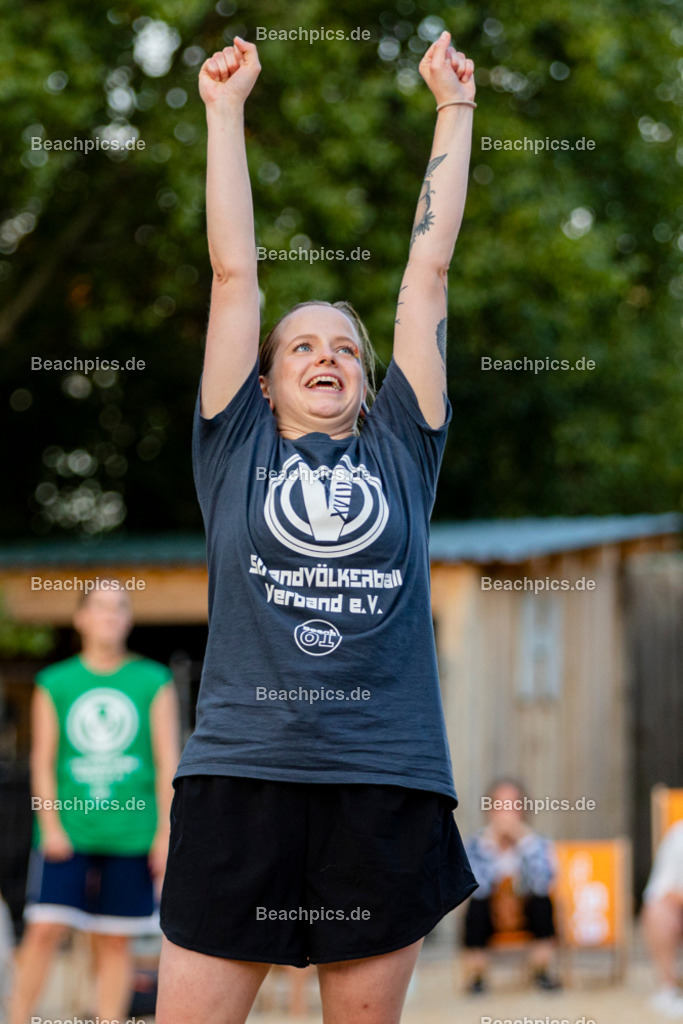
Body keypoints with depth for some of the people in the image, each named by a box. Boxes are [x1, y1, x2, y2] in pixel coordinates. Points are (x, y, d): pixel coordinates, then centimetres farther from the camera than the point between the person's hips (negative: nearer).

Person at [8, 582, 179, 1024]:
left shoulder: (154, 682, 7)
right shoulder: (54, 683, 8)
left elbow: (168, 762, 5)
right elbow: (43, 760, 5)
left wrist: (166, 832, -1)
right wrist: (51, 826, -6)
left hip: (131, 834, 0)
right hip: (68, 832, 0)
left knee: (116, 940, 2)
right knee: (44, 929, -9)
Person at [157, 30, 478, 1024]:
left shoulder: (399, 451, 15)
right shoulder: (238, 449, 13)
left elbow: (429, 269, 17)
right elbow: (234, 271, 13)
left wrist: (455, 105, 20)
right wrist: (226, 106, 15)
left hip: (388, 790, 1)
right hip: (241, 780, -1)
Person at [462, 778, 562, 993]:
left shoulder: (538, 843, -9)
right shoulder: (475, 844, -9)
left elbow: (542, 883, -29)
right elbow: (477, 888, -27)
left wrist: (524, 838, -28)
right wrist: (491, 840, -27)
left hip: (526, 913, 1)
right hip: (491, 912, -1)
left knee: (543, 901, -30)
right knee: (477, 904, -33)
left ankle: (541, 972, -16)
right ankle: (475, 977, -19)